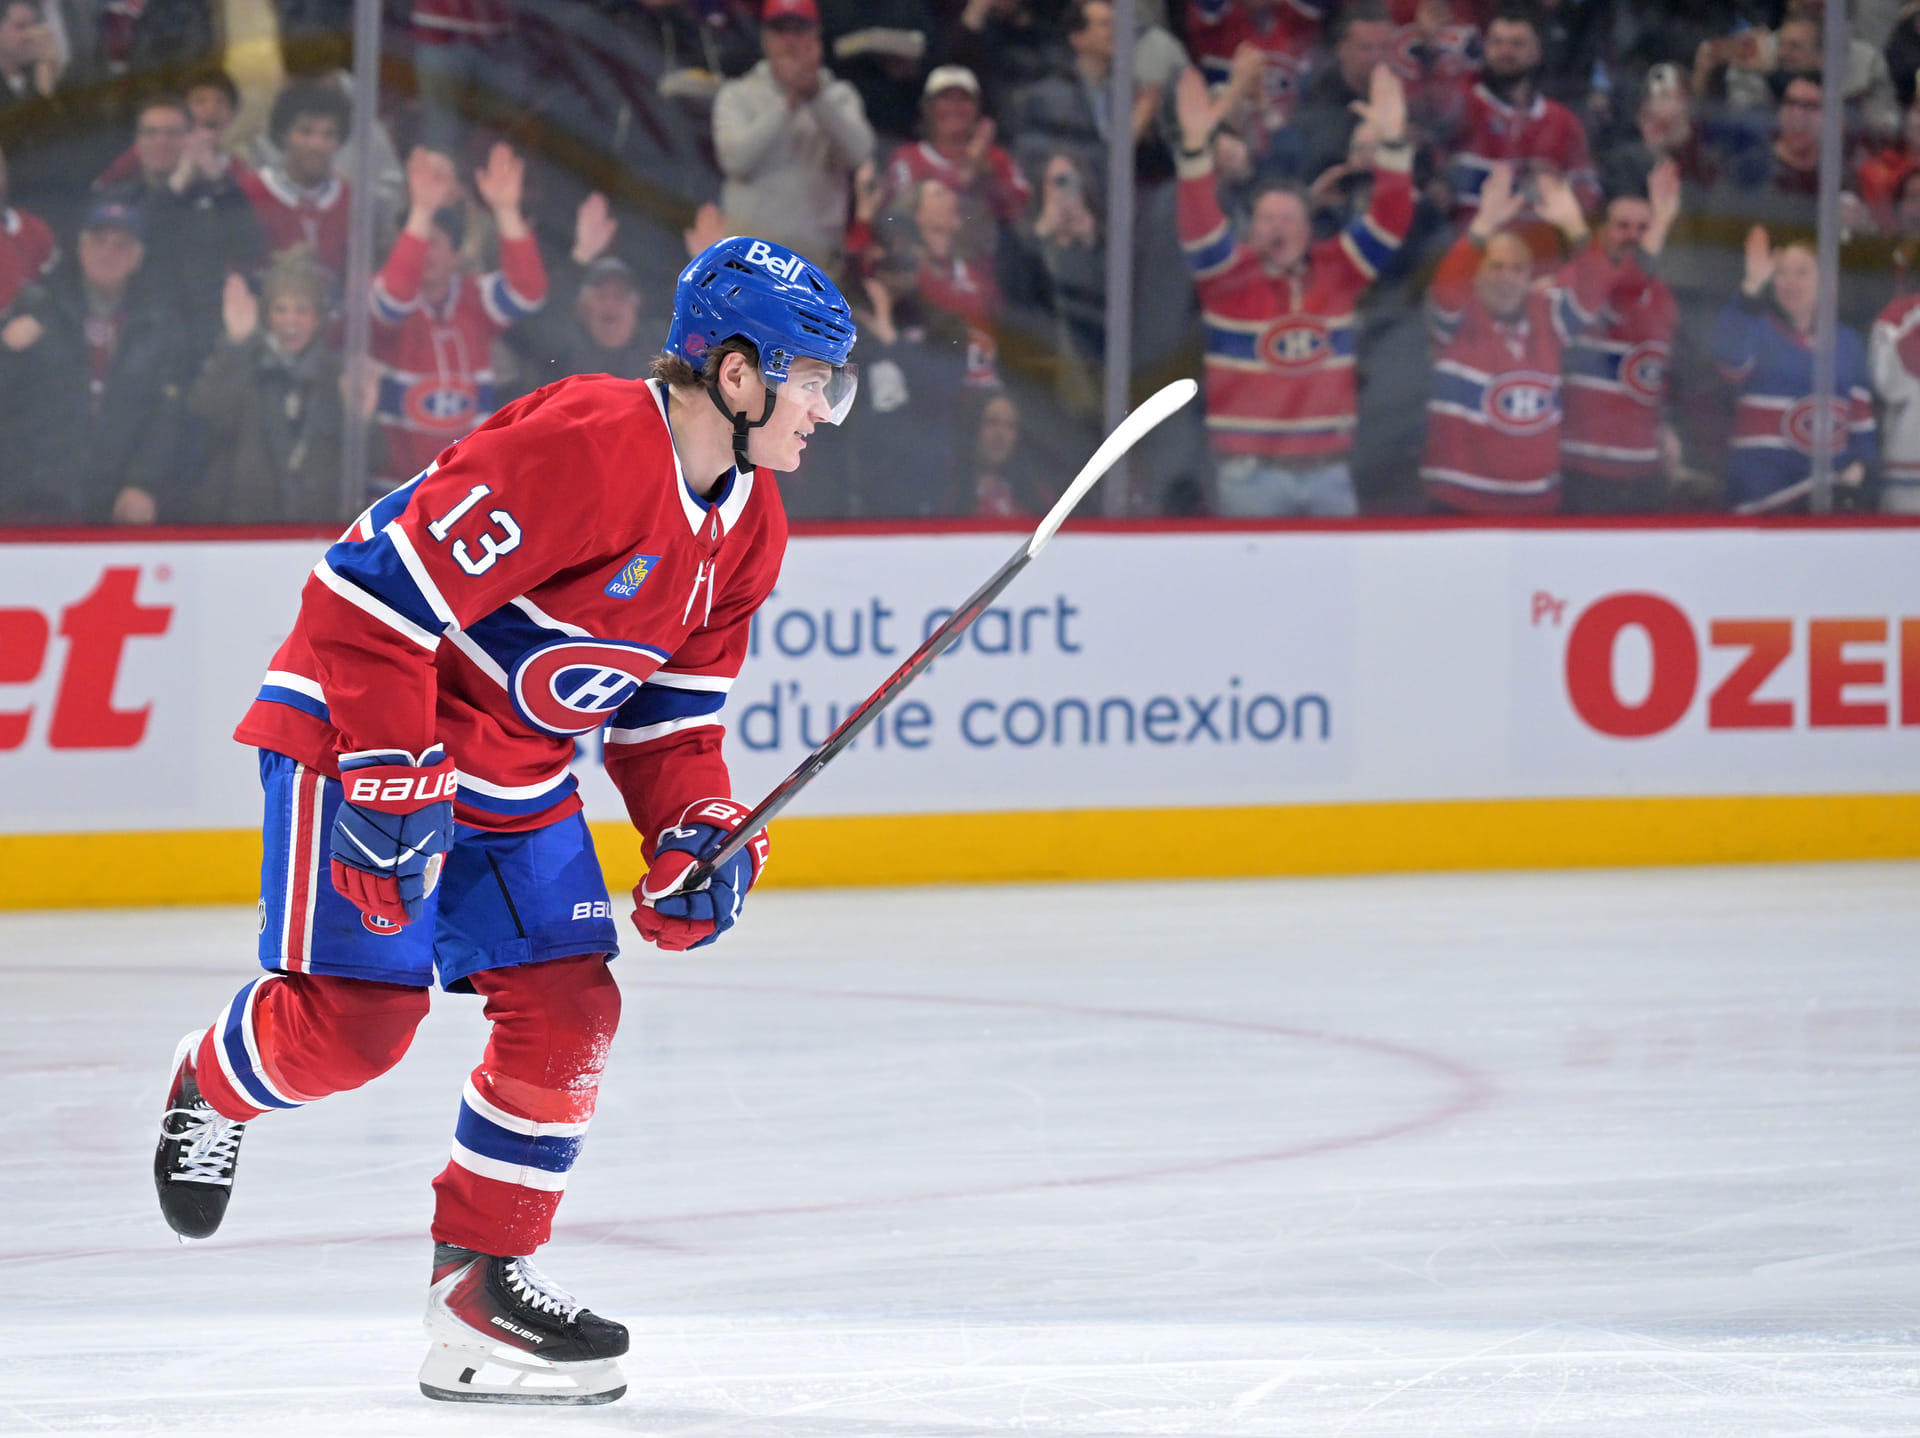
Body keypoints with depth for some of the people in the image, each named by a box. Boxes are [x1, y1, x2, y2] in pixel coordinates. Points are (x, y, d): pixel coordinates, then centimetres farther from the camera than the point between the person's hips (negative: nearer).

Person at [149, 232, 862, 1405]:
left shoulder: (749, 530, 4)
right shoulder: (586, 447, -27)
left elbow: (670, 715, 15)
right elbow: (384, 588, -27)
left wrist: (696, 831, -3)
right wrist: (390, 777, -27)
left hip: (520, 774, 9)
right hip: (355, 731, -9)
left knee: (569, 1011, -1)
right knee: (356, 1017, -14)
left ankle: (483, 1283, 9)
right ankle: (214, 1085, 20)